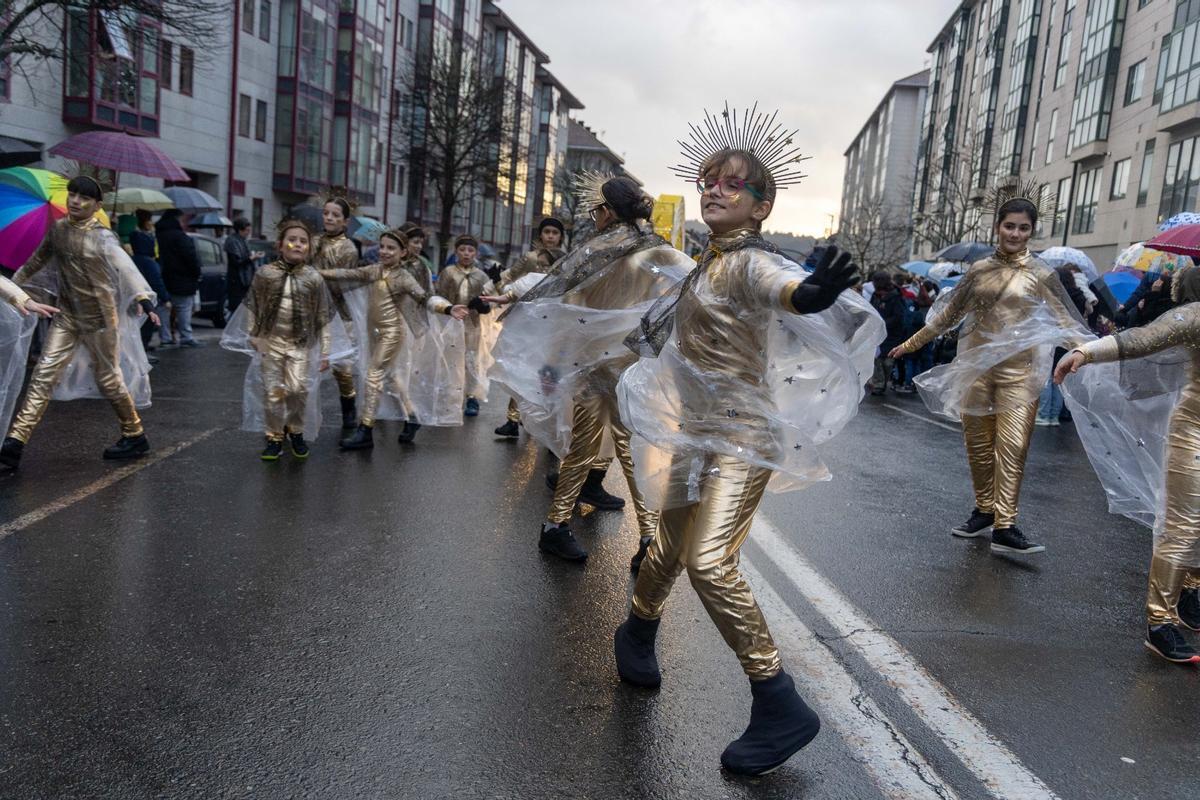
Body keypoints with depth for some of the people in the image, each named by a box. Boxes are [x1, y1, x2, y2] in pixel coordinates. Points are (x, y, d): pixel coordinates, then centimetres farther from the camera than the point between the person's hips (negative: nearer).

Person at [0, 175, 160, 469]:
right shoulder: (57, 229, 5)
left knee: (108, 378, 4)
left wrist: (144, 299, -43)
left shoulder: (102, 238, -12)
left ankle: (135, 436, 22)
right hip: (67, 315, 5)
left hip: (99, 318, -5)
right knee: (45, 372, -4)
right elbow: (38, 260, 22)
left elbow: (126, 268, -28)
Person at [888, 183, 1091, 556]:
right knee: (978, 444, 8)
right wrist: (912, 343, 18)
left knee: (1012, 446, -9)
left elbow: (1065, 321, 0)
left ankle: (1004, 528, -8)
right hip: (975, 366, 3)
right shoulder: (979, 269, 8)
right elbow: (949, 314, 16)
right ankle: (984, 512, 21)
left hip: (1018, 371, -3)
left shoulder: (1042, 275, 1)